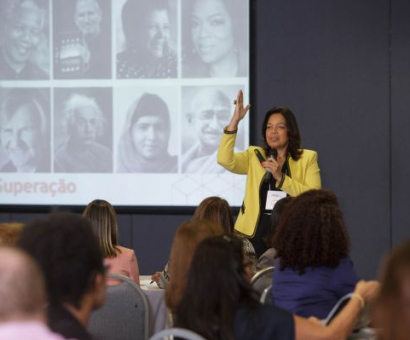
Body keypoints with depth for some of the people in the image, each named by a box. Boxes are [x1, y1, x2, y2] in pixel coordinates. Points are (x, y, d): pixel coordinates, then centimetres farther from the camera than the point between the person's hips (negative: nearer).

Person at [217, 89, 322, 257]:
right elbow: (225, 160, -9)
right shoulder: (254, 156, 10)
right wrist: (235, 120, -14)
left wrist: (280, 176, -16)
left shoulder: (307, 158, 5)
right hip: (255, 233, 1)